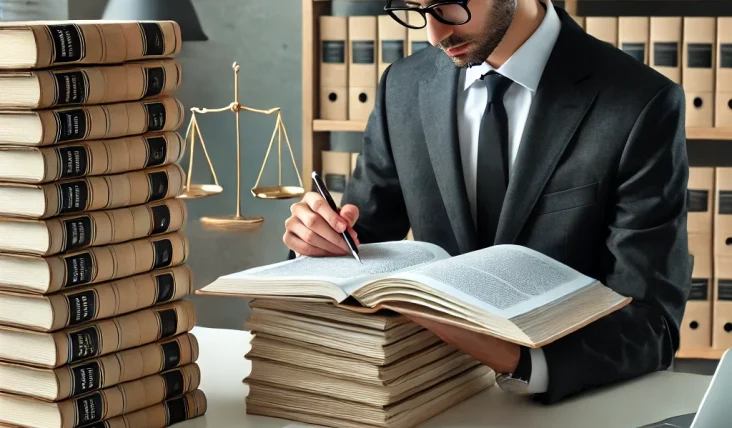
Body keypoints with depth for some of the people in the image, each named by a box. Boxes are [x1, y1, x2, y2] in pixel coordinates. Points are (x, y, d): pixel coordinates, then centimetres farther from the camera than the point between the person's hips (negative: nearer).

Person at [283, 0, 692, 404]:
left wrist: (520, 361, -37)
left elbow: (650, 325, -18)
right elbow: (362, 245, 11)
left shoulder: (641, 106, -14)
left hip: (584, 402, -2)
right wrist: (325, 239, -13)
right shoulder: (404, 88, 1)